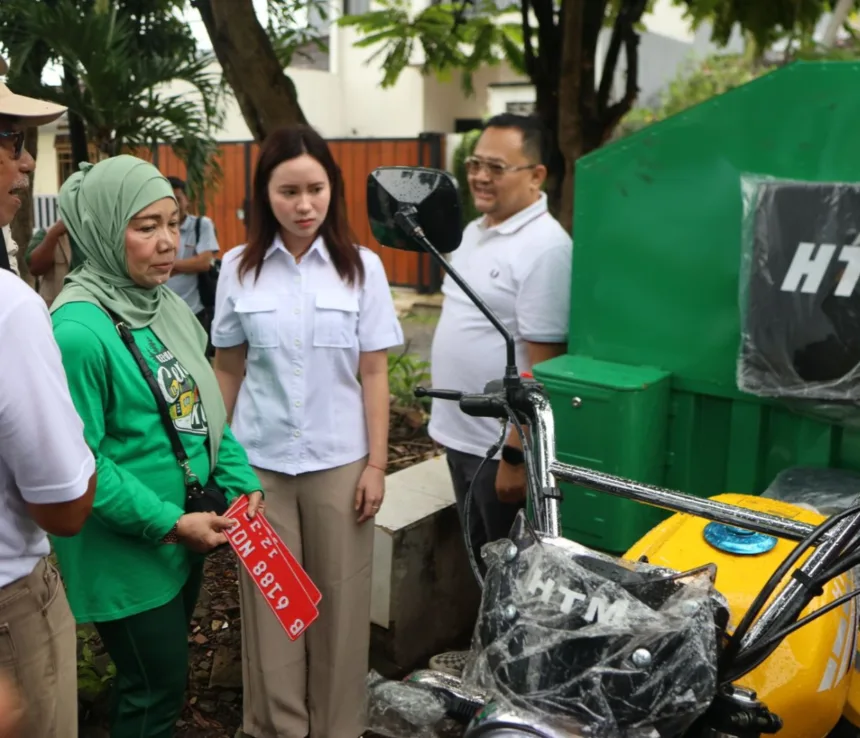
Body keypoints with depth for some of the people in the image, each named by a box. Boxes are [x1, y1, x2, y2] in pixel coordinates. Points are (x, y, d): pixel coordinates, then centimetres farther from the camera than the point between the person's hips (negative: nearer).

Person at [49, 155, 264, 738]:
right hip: (127, 551, -8)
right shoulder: (80, 330, -23)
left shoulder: (169, 306, 3)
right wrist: (169, 523, -20)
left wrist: (241, 482, -1)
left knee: (168, 675, 24)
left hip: (187, 532, 8)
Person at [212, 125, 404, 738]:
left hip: (338, 462, 0)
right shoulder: (239, 268, -1)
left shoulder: (361, 267, -3)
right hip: (260, 462, 1)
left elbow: (374, 373, -2)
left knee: (339, 599, 9)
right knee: (270, 600, 11)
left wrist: (376, 463, -3)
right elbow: (228, 369, 5)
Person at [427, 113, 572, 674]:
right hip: (461, 435, 9)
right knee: (480, 559, 23)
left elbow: (540, 364, -22)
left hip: (502, 444, -9)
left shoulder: (544, 247, -19)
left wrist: (515, 456, -22)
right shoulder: (475, 232, 10)